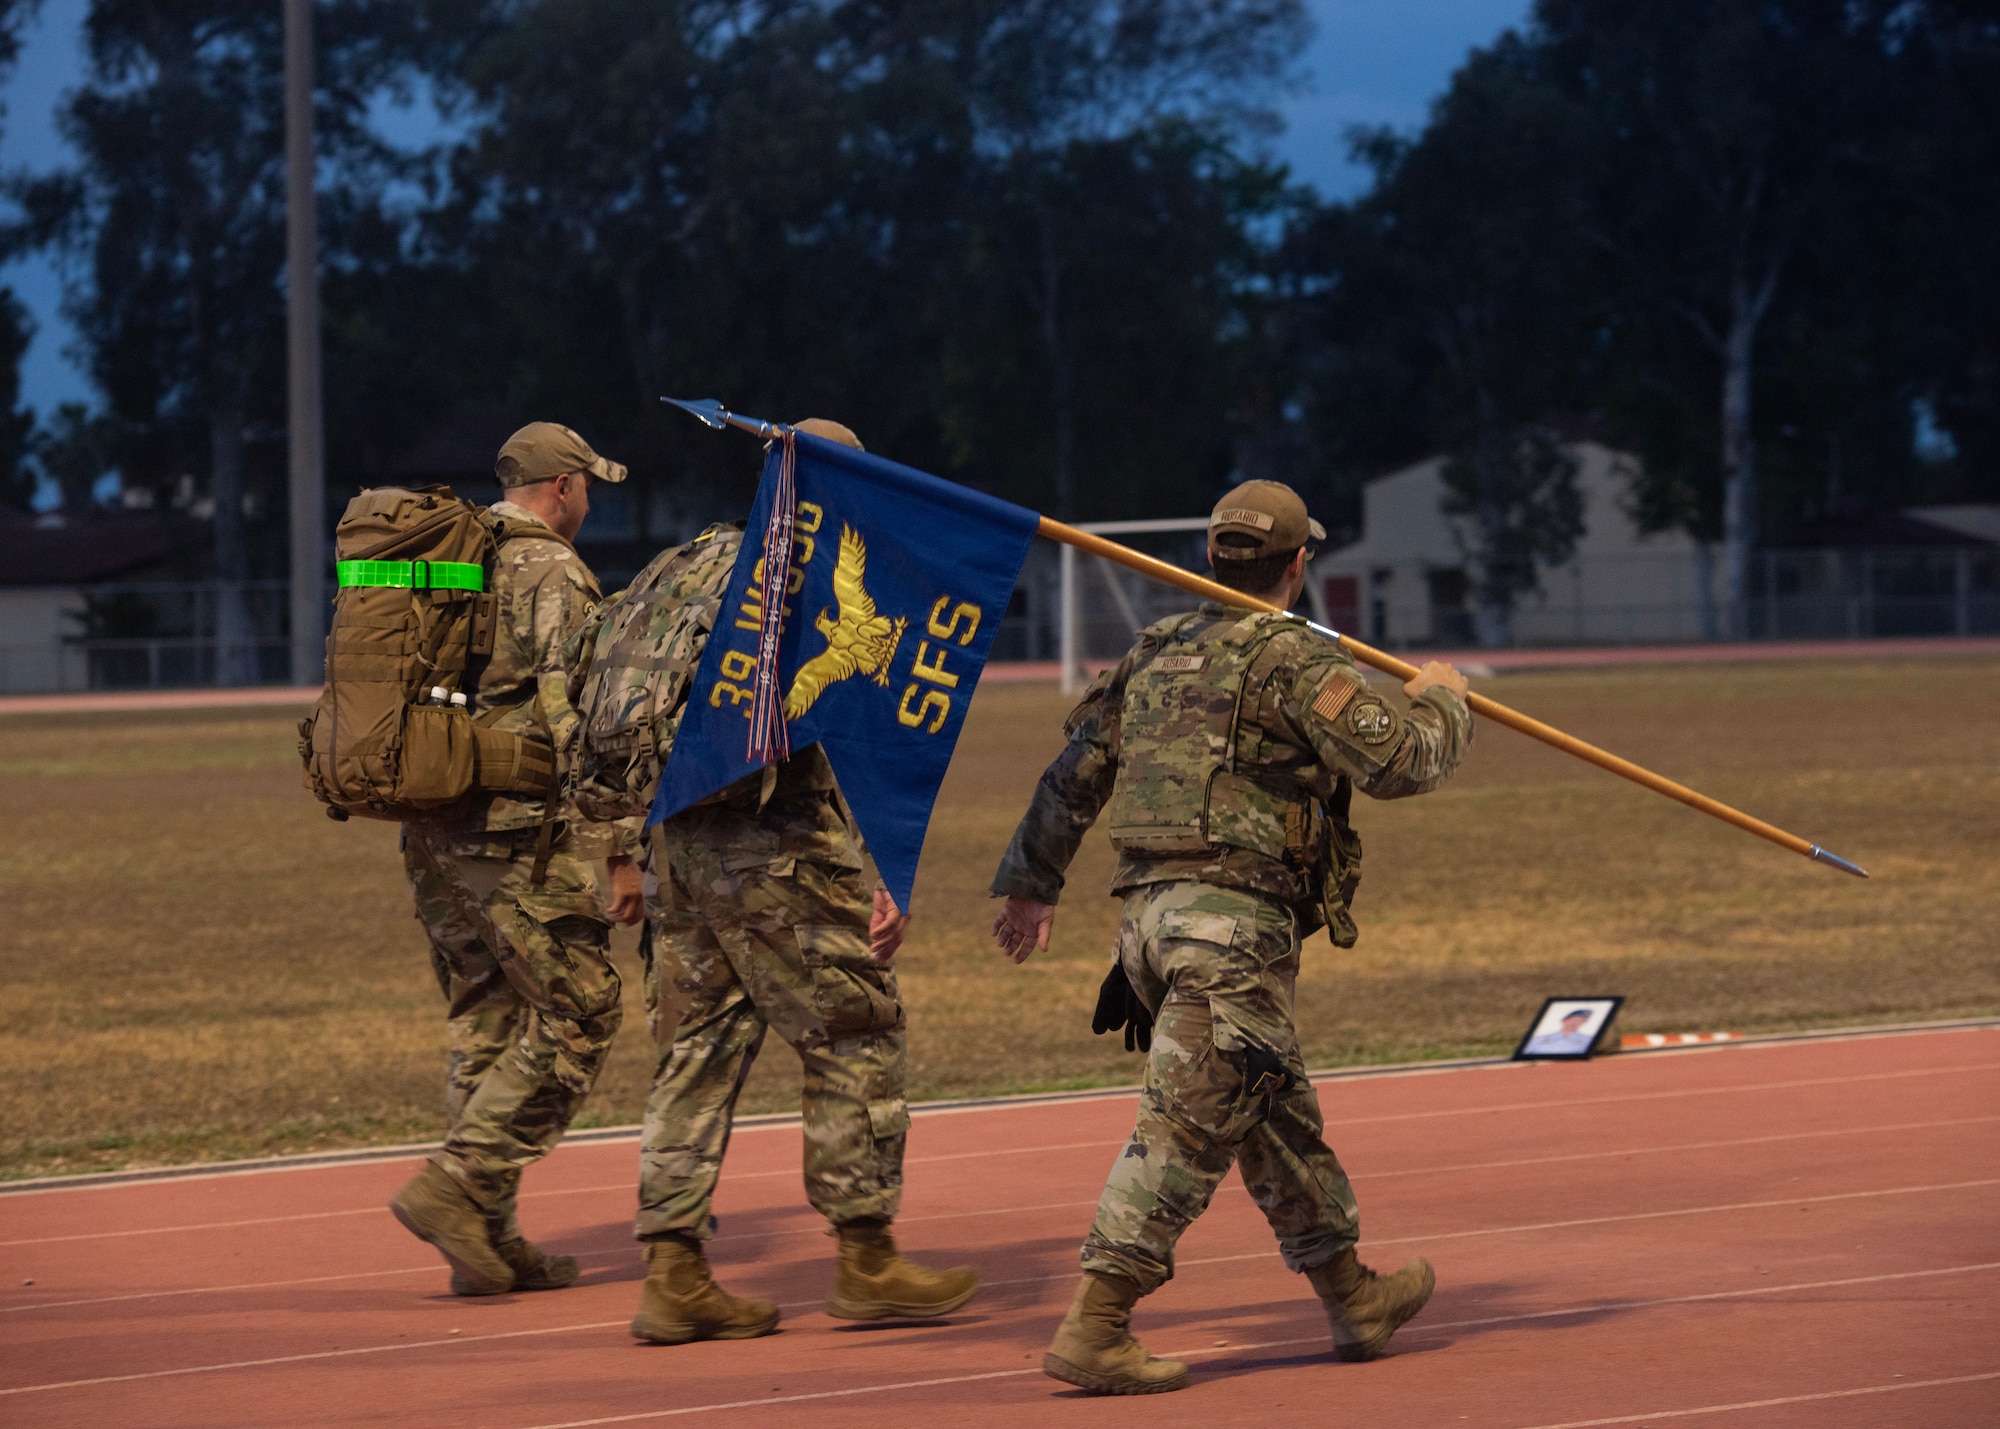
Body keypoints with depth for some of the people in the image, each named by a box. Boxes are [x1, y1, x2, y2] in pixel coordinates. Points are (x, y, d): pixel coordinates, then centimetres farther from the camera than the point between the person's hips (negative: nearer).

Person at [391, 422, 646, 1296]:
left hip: (432, 840, 8)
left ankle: (489, 1240, 11)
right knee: (575, 1021, -2)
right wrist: (621, 850, -14)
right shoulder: (552, 571, -9)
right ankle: (455, 1187, -11)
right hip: (518, 836, -8)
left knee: (486, 1028, 12)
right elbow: (578, 721, -16)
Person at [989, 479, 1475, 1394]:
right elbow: (1396, 764, -10)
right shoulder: (1294, 659, -6)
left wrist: (1029, 883, 31)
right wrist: (1440, 706, 11)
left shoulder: (1157, 653, 17)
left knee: (1278, 1116, 20)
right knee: (1185, 1129, -10)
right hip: (1233, 916, -8)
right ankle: (1093, 1331, -16)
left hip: (1150, 909, 9)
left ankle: (1354, 1299, 33)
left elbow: (1073, 775, 22)